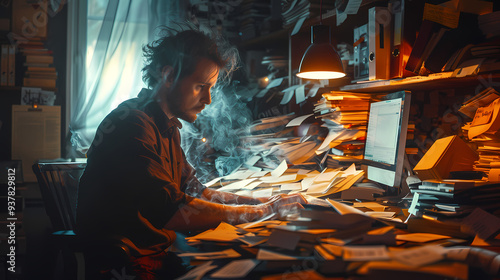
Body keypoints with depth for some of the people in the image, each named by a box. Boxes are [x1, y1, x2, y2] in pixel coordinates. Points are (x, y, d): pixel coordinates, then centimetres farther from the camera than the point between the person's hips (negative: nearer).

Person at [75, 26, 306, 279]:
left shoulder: (168, 127, 12)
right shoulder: (132, 125, -21)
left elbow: (194, 191, 15)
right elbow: (175, 214, -29)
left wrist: (263, 201, 4)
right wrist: (263, 211, -20)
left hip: (159, 252, 9)